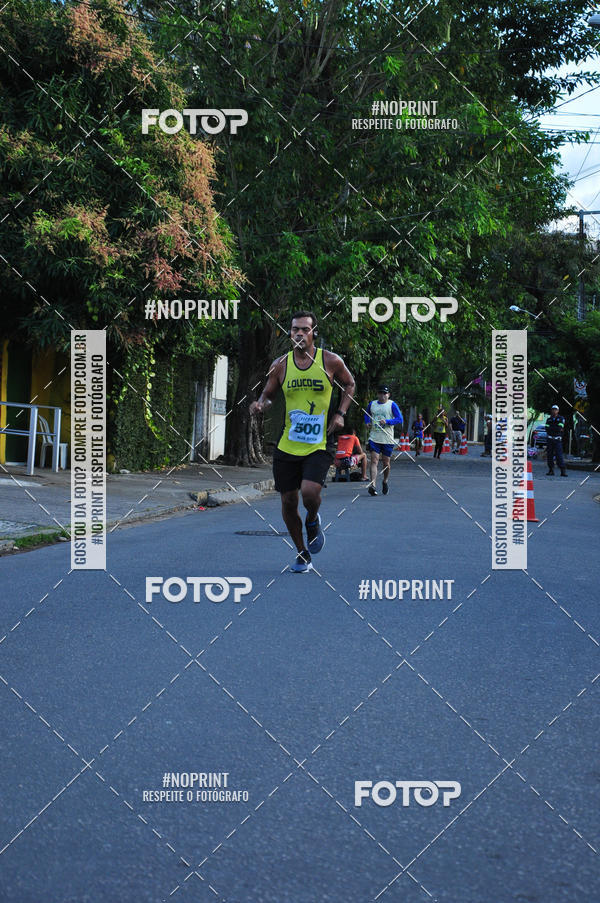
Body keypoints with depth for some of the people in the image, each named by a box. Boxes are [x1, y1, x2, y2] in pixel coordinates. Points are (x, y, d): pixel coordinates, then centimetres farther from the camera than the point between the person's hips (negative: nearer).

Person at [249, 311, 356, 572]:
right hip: (287, 446, 3)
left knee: (309, 492, -22)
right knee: (288, 501, 5)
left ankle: (313, 522, 15)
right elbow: (268, 393, 14)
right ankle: (302, 554, 26)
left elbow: (349, 385, 14)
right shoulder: (281, 364, 1)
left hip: (319, 445, -3)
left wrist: (340, 414, 0)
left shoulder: (330, 361, -3)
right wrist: (260, 404, -9)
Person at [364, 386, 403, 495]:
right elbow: (367, 414, 29)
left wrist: (387, 421, -19)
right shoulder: (372, 404, 10)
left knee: (386, 463, 7)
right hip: (374, 438, 1)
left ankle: (385, 482, 32)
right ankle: (373, 485, -21)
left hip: (387, 439, -1)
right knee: (374, 461, -13)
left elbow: (400, 419, -7)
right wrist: (367, 422, 8)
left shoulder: (392, 405, -1)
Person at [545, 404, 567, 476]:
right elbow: (547, 429, -5)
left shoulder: (561, 418, 2)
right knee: (550, 455, 1)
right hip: (549, 440, 3)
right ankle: (551, 470, 6)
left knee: (559, 455, -11)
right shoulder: (549, 419, 11)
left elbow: (560, 428, -12)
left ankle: (563, 471, -13)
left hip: (557, 440, -3)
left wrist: (551, 428, -8)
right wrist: (556, 428, -10)